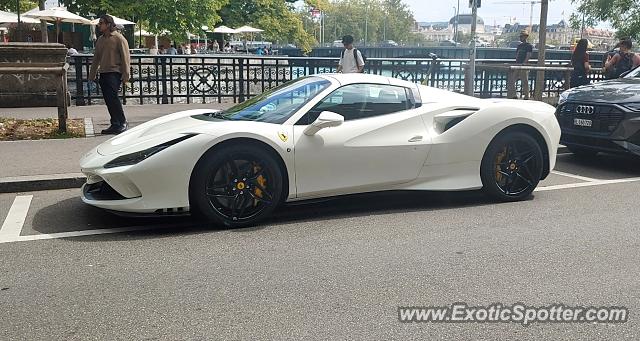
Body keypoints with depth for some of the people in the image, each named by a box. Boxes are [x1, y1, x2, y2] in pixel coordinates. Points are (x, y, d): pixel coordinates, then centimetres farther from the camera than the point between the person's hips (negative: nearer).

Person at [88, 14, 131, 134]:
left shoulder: (119, 39, -4)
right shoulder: (100, 40, 17)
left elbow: (125, 58, -8)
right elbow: (96, 58, 22)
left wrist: (125, 77, -14)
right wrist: (92, 76, 19)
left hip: (115, 73, -7)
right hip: (103, 74, 7)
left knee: (112, 96, -19)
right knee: (108, 101, 6)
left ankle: (122, 123, -10)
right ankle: (115, 125, 13)